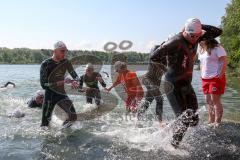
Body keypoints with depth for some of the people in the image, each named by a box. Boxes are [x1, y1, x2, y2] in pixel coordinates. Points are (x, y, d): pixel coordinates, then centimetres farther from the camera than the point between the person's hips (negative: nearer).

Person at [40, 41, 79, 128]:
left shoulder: (66, 62, -1)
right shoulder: (45, 64, -14)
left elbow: (75, 76, 6)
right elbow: (43, 84, -18)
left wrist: (74, 81, -18)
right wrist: (59, 83, -28)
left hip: (62, 94, 4)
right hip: (50, 95, -4)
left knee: (73, 117, -1)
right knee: (45, 124, 2)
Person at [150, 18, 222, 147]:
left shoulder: (196, 38, 3)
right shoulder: (175, 41, -20)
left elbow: (217, 31, 9)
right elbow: (154, 57, -19)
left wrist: (201, 27, -3)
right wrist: (169, 63, -4)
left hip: (187, 84, 8)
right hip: (173, 85, -7)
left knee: (193, 120, 6)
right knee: (183, 120, -8)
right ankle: (173, 146, 15)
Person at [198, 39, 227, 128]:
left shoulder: (217, 48, -10)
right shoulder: (202, 50, 14)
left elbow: (224, 62, -14)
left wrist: (220, 75, -18)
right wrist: (202, 74, 12)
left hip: (216, 78, -8)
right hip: (205, 79, 8)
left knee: (215, 100, -6)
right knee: (208, 101, 10)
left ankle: (217, 122, 4)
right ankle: (211, 121, 20)